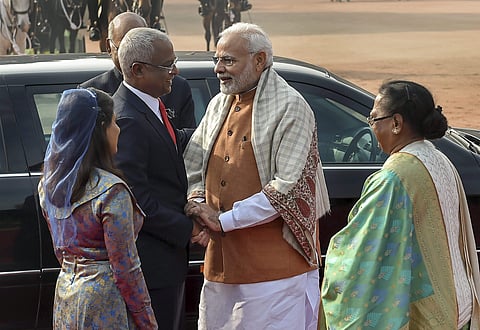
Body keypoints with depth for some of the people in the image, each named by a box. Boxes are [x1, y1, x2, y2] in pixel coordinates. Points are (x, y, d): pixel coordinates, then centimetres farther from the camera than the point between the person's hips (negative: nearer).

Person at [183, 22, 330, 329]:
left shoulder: (290, 107, -10)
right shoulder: (218, 105, 14)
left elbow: (287, 188, -17)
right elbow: (191, 165, 19)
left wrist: (224, 220, -16)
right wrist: (197, 201, -3)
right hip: (221, 264, 7)